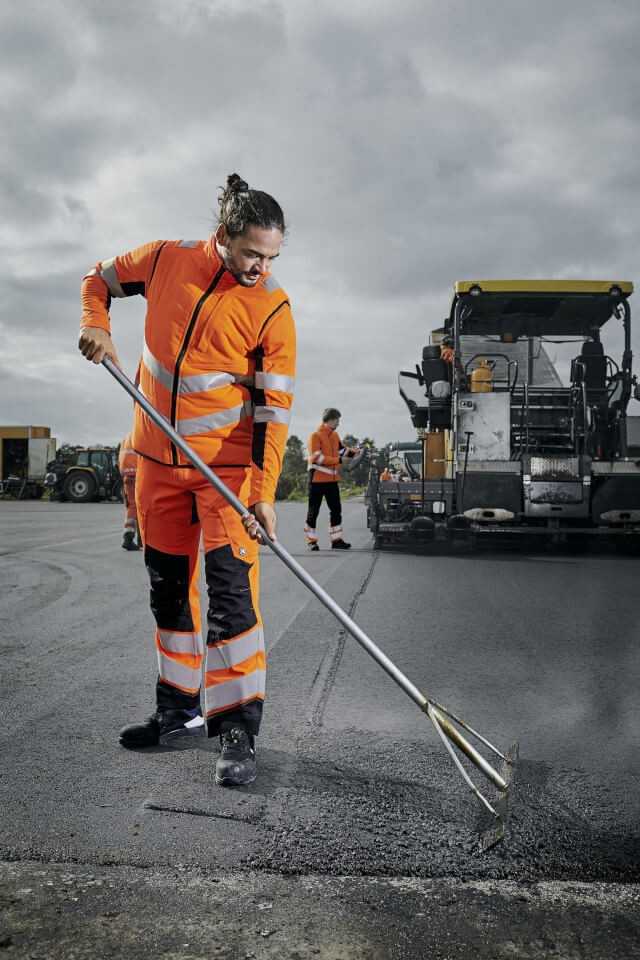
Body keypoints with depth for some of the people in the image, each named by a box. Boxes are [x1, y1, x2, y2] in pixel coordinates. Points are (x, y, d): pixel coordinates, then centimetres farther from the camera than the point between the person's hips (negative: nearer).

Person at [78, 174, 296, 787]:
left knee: (230, 588, -11)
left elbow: (275, 409, -14)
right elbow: (102, 277, 17)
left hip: (228, 463, -4)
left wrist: (263, 492, -22)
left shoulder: (273, 310, -11)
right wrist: (96, 324, -4)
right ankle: (179, 711, 28)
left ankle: (238, 729, -2)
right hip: (159, 458, 4)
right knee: (168, 586, 13)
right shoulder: (166, 260, -2)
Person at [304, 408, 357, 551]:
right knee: (314, 510, 0)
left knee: (336, 509, 6)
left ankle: (336, 540, 11)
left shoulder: (334, 435, 13)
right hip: (318, 479, -7)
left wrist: (351, 451, 3)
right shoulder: (316, 436, -10)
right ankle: (311, 540, 7)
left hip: (332, 479, 7)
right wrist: (338, 460, -20)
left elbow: (341, 448, 25)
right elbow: (316, 457, -19)